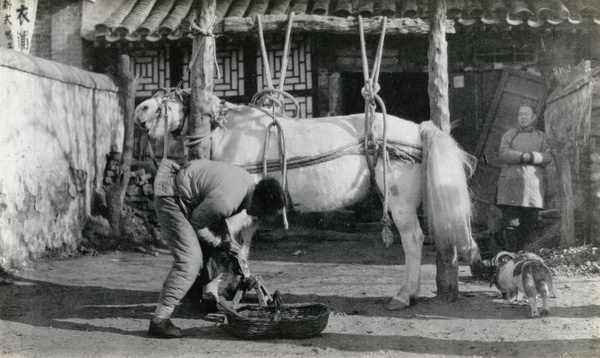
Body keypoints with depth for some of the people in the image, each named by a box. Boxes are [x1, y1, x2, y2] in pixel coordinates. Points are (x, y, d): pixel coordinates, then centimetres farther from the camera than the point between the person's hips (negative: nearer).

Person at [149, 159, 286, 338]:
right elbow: (196, 223, -17)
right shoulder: (225, 201, -33)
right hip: (171, 197, -10)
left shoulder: (248, 182, -5)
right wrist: (219, 243, -8)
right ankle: (159, 321, -16)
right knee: (189, 261, -16)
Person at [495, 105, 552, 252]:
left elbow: (547, 157, 3)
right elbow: (503, 154, -2)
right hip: (512, 182, -2)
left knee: (529, 223, 0)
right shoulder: (509, 135, 14)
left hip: (534, 184, 2)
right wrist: (523, 156, -15)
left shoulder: (541, 137, 18)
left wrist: (531, 156, -13)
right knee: (511, 222, -9)